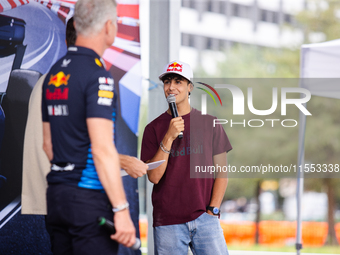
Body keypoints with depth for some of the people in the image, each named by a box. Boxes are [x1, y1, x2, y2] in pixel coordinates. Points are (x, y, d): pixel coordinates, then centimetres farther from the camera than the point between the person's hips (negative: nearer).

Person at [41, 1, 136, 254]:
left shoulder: (54, 73, 12)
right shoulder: (97, 74, -14)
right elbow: (102, 149, -21)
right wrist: (121, 210, -20)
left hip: (57, 195, 8)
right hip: (89, 198, -8)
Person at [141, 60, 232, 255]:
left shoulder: (209, 123, 8)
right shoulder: (154, 128, 6)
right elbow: (154, 176, -5)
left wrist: (213, 210, -1)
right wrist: (169, 138, -13)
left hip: (204, 218, 0)